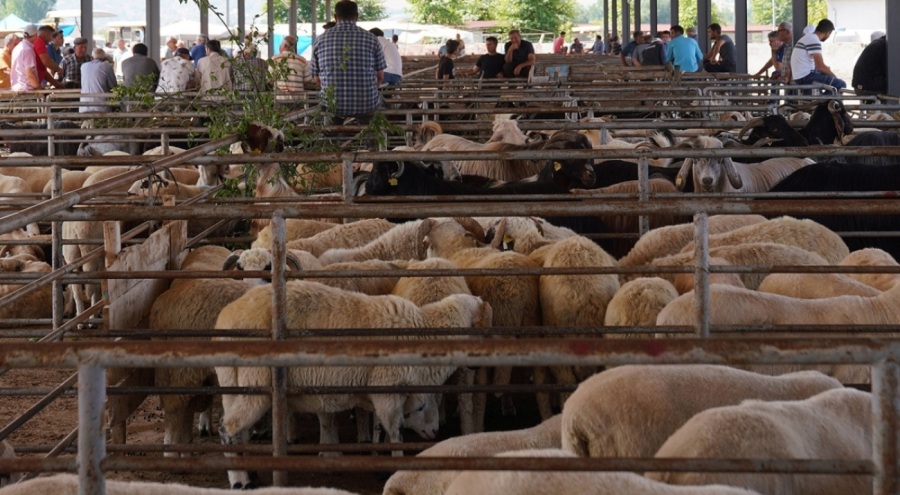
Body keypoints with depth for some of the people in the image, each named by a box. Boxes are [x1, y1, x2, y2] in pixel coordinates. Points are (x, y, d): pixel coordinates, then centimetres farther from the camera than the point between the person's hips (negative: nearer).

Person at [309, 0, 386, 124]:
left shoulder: (321, 40, 0)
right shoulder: (370, 38, -4)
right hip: (366, 105, -1)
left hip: (332, 106, 1)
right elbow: (380, 76, 2)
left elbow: (317, 78, 7)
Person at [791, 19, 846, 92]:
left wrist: (826, 68, 14)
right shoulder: (814, 41, -15)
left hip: (799, 77, 11)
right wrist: (834, 76, -4)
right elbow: (820, 66, -19)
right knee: (841, 84, -11)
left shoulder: (808, 38, 17)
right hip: (806, 77, -11)